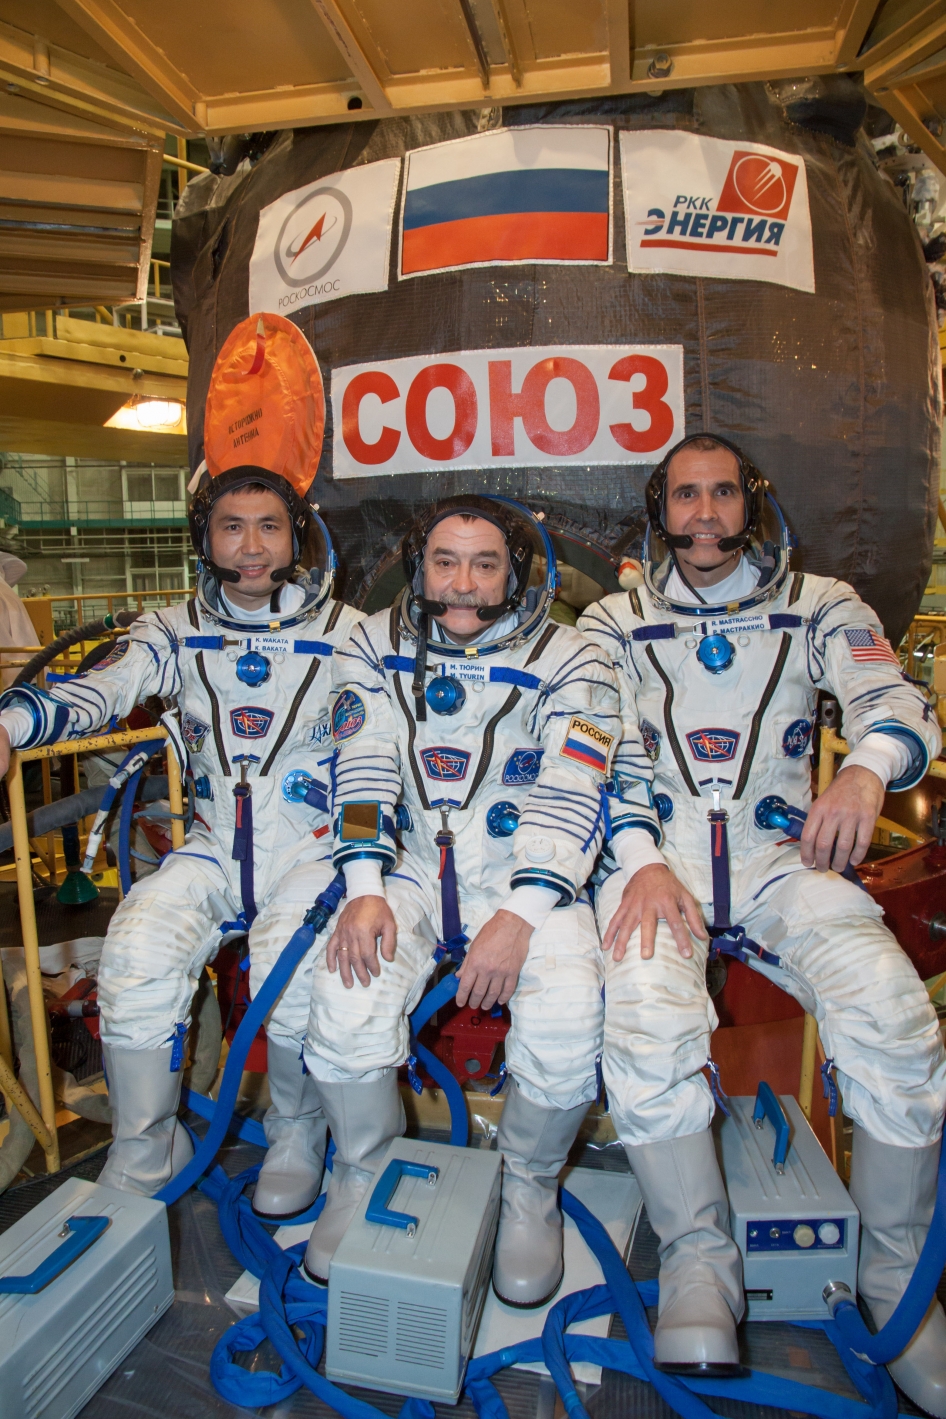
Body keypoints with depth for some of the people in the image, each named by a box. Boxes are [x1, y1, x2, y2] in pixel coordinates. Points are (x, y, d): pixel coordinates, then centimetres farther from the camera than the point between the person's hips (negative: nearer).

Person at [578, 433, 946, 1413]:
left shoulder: (818, 608, 17)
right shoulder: (614, 623, 16)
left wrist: (867, 769, -23)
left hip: (780, 854, 1)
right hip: (655, 851, 0)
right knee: (646, 1025, -30)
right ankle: (698, 1259, -5)